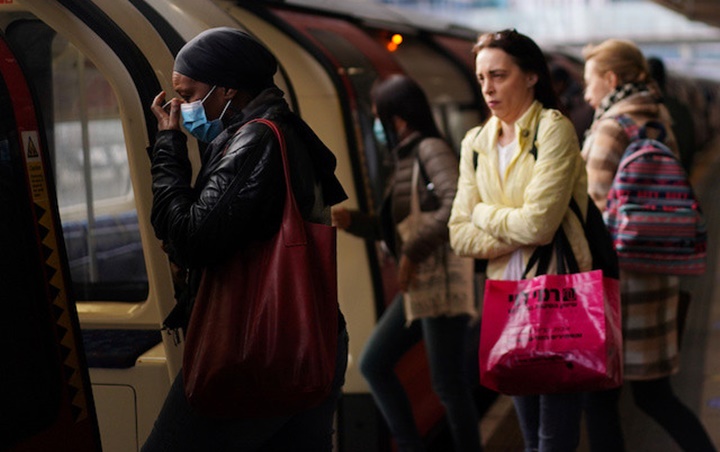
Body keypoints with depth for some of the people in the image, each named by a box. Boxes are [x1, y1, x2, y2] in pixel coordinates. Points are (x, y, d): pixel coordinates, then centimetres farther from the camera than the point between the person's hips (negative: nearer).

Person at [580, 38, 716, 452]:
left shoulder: (612, 127, -13)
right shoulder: (659, 123, 11)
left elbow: (597, 212, -17)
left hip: (617, 278, -8)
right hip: (656, 275, 8)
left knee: (599, 397, 4)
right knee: (654, 395, 14)